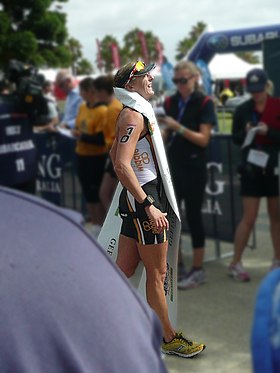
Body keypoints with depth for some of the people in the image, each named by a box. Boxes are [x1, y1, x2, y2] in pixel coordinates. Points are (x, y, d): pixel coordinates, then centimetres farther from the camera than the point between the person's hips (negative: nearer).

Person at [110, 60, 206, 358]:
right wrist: (149, 206, -29)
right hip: (143, 199, -10)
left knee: (125, 269, 14)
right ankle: (169, 339, 15)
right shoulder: (134, 116, -16)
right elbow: (122, 165, -27)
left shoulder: (129, 115, 16)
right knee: (157, 274, 2)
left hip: (135, 198, 10)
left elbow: (115, 153, 28)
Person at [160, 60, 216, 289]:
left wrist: (178, 127, -22)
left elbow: (204, 139, -13)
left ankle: (198, 270, 11)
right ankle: (178, 266, 20)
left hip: (194, 169, -5)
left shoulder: (204, 103, -7)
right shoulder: (171, 102, 8)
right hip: (172, 166, 6)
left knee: (193, 216, 0)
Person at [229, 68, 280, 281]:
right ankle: (236, 263, 7)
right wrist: (245, 133, -15)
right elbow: (235, 138, 5)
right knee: (249, 218, -1)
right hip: (251, 168, 0)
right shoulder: (243, 109, 0)